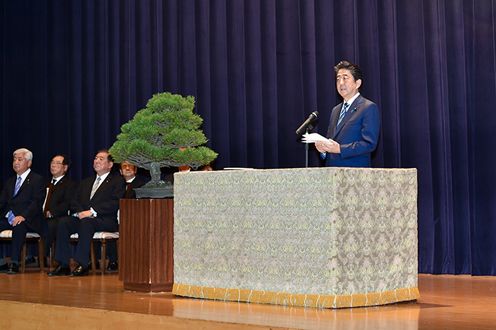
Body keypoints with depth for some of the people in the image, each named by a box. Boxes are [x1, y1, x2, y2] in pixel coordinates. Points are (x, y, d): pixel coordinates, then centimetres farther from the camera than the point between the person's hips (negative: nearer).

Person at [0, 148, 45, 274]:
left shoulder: (37, 180, 3)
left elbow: (37, 202, -9)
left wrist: (23, 216, -25)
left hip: (27, 220, -6)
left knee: (18, 226, -38)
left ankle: (14, 263, -36)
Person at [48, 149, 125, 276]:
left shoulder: (117, 181, 8)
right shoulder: (86, 182, 27)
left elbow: (115, 203, -8)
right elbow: (74, 202, 19)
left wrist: (92, 212, -17)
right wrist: (80, 212, -6)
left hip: (106, 220, -5)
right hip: (82, 217, 5)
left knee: (86, 222, -36)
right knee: (64, 222, -23)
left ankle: (82, 264, -35)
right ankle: (63, 265, -22)